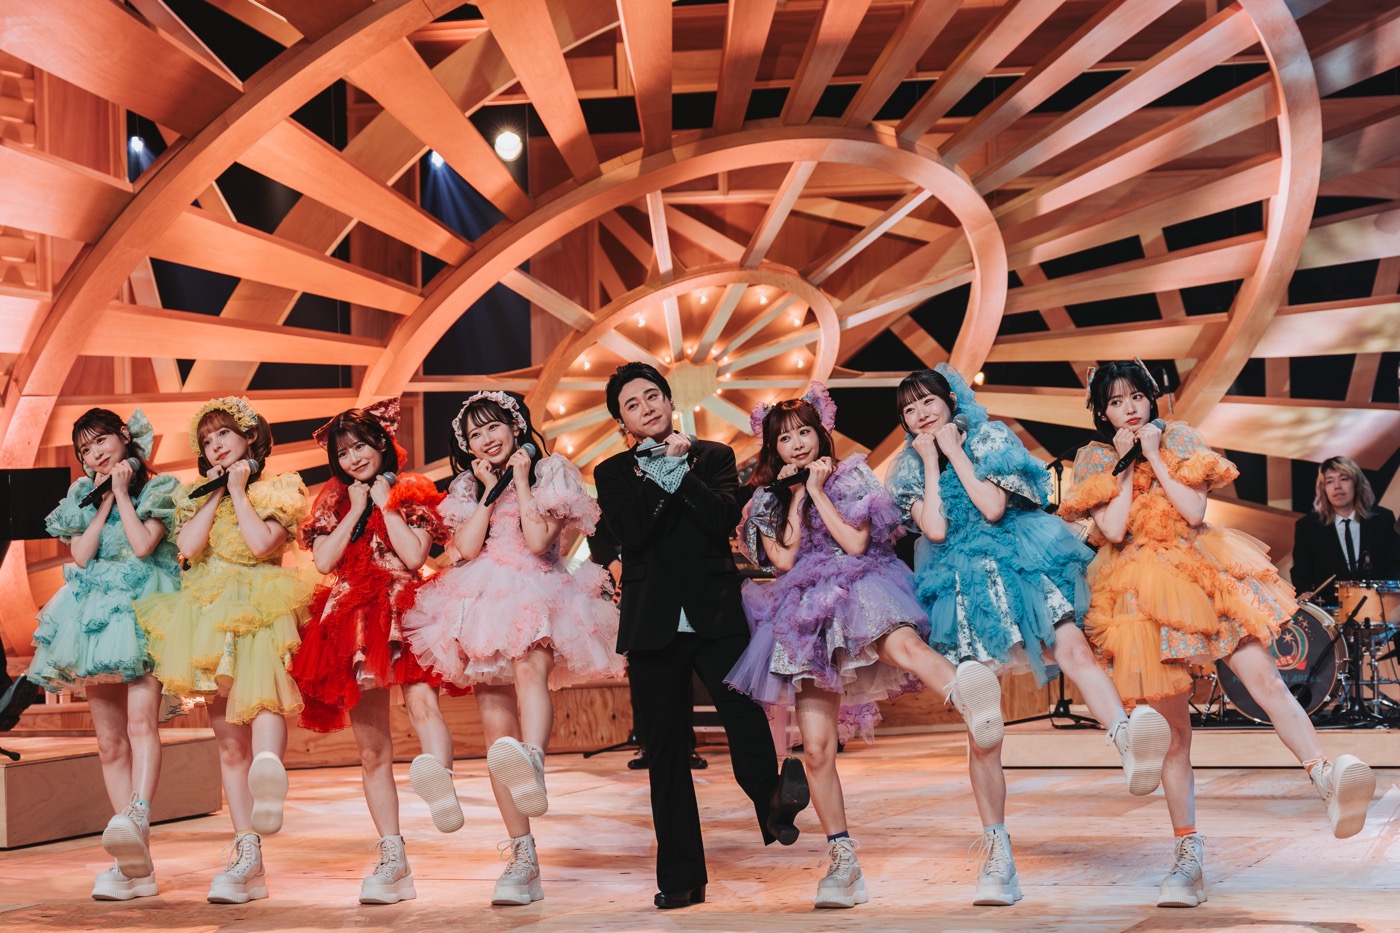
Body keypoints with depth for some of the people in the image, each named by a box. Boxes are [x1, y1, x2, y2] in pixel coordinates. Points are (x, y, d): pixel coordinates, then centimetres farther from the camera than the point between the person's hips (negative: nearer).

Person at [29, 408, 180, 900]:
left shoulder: (158, 490, 6)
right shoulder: (82, 499, 19)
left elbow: (143, 545, -9)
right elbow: (81, 554, 5)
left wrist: (122, 494, -1)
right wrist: (104, 500, 4)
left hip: (144, 615, -5)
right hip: (95, 617, 5)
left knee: (140, 718, -27)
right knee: (110, 741, -1)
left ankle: (137, 818, -46)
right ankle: (136, 864, -2)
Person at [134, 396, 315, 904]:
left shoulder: (276, 491, 6)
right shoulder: (196, 496, 17)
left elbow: (261, 543, -12)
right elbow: (188, 547, -1)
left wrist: (238, 490, -2)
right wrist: (216, 494, 1)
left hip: (261, 614, -4)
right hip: (211, 616, 4)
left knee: (263, 698, -35)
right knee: (229, 740, 1)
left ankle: (268, 768, -66)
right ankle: (246, 857, 0)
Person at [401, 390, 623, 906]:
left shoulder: (550, 473, 7)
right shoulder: (467, 488, 19)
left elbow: (538, 541, -7)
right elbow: (467, 548, 1)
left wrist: (520, 481, -1)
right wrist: (489, 491, 3)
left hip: (537, 600, -4)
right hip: (484, 607, 4)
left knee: (529, 668, -38)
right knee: (497, 730, -4)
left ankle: (532, 764, -68)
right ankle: (523, 857, -2)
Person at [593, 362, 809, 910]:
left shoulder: (713, 457, 10)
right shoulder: (613, 474, 11)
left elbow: (725, 519, -8)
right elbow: (631, 533, -8)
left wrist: (678, 468, -7)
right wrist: (665, 470, -7)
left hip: (717, 617, -1)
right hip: (654, 627, 1)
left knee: (748, 723, -24)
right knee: (666, 754, 4)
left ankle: (774, 805, -4)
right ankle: (680, 878, 10)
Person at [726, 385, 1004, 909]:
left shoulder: (851, 477, 10)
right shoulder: (768, 499, 17)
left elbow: (855, 542, -3)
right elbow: (783, 559, 2)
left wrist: (817, 490, -1)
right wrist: (796, 497, 2)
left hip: (860, 593, -3)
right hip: (807, 616, 4)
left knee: (902, 644, -42)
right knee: (816, 748, -6)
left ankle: (970, 693, -75)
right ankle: (843, 862, 1)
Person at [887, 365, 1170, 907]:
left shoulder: (990, 440, 6)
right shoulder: (909, 471, 11)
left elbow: (993, 507, -9)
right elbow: (935, 528, -6)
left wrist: (954, 451, -4)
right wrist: (931, 461, -2)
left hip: (1019, 571, -1)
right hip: (965, 589, 1)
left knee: (1073, 648, -33)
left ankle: (1130, 745, -57)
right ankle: (997, 854, 3)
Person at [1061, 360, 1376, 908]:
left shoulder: (1179, 437, 5)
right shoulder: (1093, 459, 4)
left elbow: (1194, 512, -6)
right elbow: (1113, 529, -11)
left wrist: (1156, 458, -8)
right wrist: (1129, 463, -7)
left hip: (1200, 574, 1)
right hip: (1143, 592, -1)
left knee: (1267, 682, -18)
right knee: (1176, 727, -2)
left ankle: (1331, 786, -27)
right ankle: (1189, 857, 2)